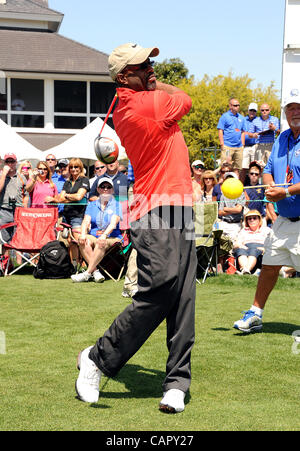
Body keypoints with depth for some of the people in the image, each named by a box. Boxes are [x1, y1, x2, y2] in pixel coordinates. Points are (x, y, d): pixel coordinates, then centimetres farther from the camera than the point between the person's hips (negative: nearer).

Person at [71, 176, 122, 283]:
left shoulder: (116, 205, 7)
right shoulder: (92, 205, 18)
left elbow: (113, 223, -9)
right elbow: (86, 221, 3)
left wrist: (104, 235, -28)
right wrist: (83, 234, -19)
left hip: (112, 238, -3)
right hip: (94, 236, 3)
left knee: (101, 243, -36)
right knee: (83, 241, -30)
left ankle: (87, 273, -36)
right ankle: (95, 272, -34)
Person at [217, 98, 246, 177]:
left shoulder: (241, 118, 16)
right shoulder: (225, 116, 0)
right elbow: (220, 131, -3)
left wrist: (242, 145, 12)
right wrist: (222, 145, -10)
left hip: (239, 147, 5)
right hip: (227, 146, -5)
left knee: (237, 168, 7)